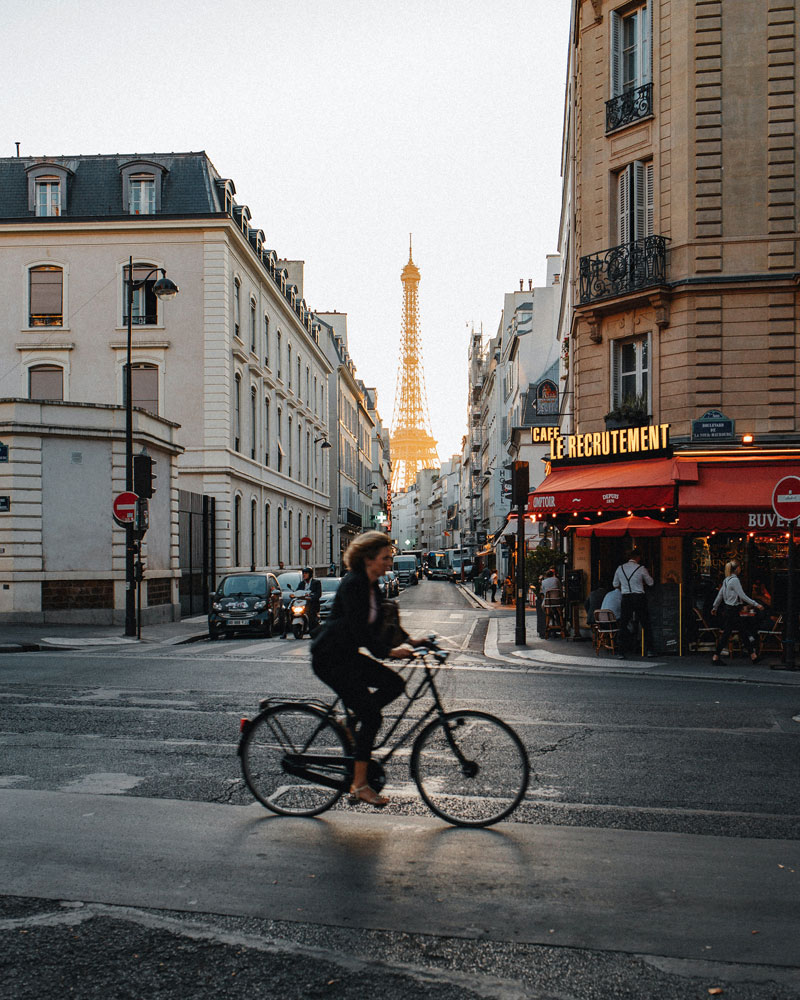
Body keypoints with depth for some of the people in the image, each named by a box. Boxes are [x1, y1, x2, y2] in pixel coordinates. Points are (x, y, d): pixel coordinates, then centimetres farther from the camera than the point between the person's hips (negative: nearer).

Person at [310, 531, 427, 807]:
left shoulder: (371, 585, 8)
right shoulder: (352, 583, -20)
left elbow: (379, 623, 13)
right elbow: (359, 629, -28)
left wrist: (408, 640, 1)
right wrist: (388, 651, -34)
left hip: (347, 655, 9)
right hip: (329, 659, -9)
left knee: (395, 684, 0)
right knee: (371, 716, -11)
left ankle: (352, 725, 12)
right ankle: (359, 785, -3)